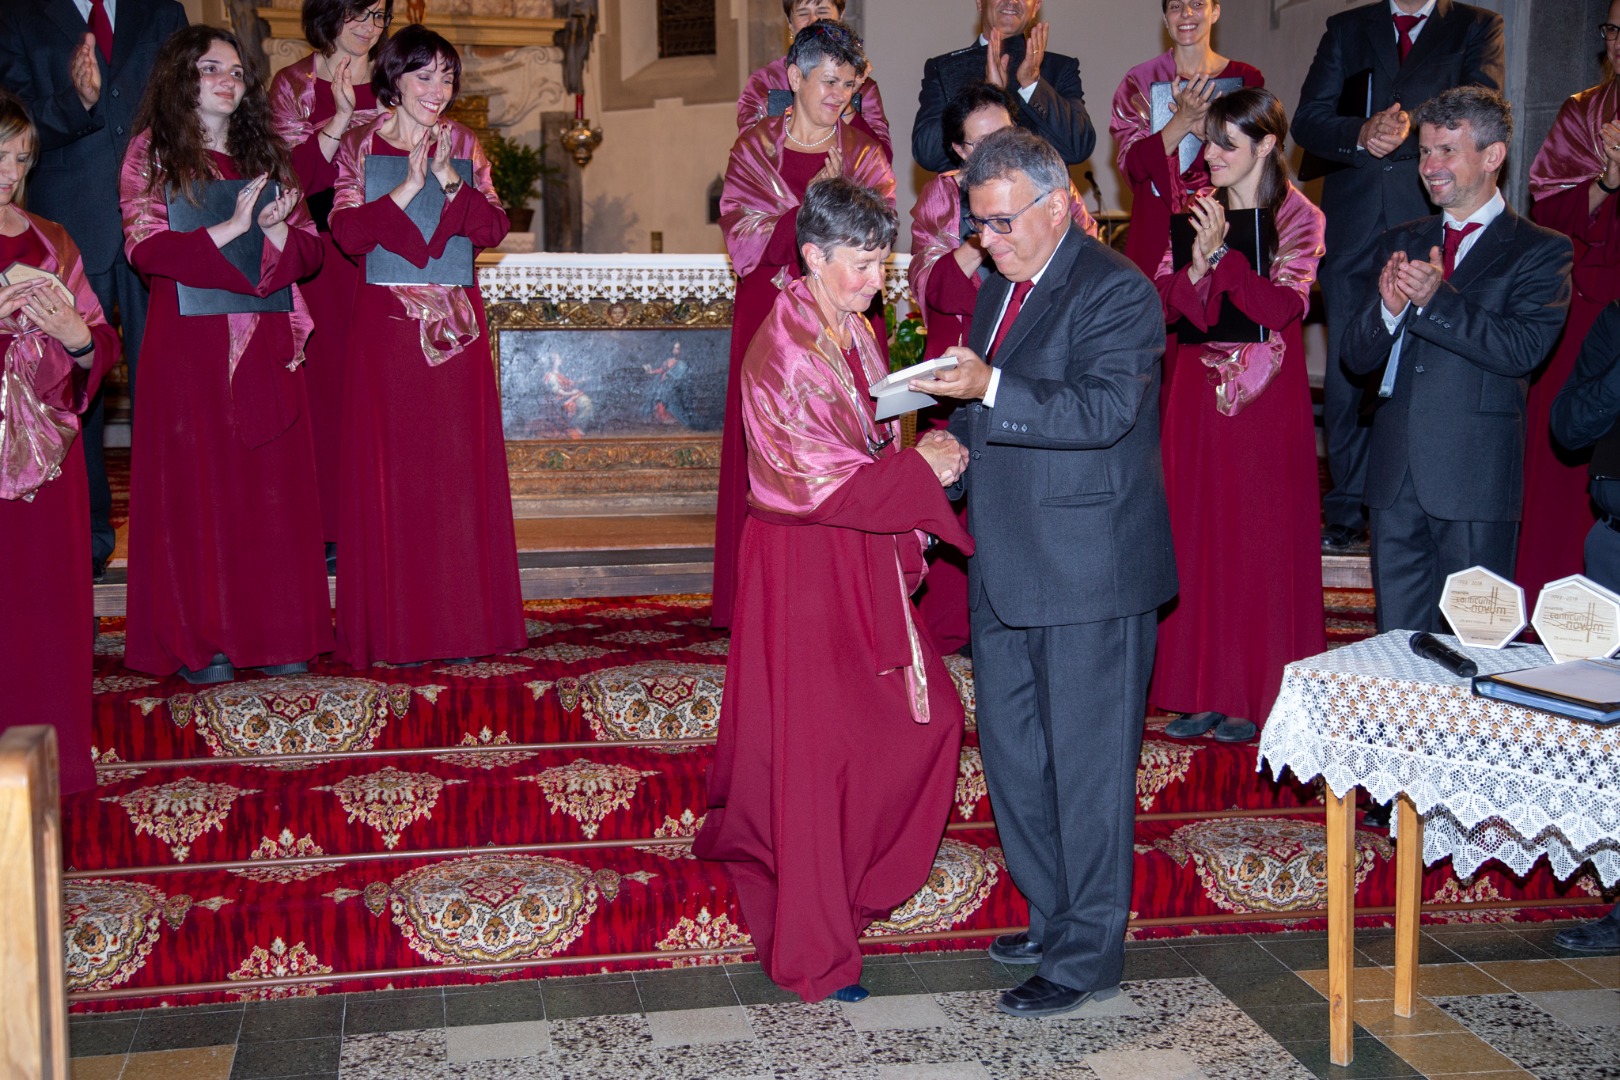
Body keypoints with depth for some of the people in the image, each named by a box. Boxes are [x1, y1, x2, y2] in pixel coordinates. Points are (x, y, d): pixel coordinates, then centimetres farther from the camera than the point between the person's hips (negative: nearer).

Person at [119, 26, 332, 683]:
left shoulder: (266, 155, 16)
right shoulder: (152, 153, 5)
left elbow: (308, 251, 10)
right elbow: (145, 247, -8)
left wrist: (274, 227, -10)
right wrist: (232, 227, -13)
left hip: (266, 343, 4)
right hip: (188, 342, -3)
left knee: (272, 484, 2)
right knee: (195, 486, -2)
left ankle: (275, 634, 8)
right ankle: (199, 642, 3)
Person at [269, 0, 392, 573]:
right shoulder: (293, 85, 6)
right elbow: (292, 172, -6)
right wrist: (339, 118, -15)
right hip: (319, 253, -2)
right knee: (323, 379, -5)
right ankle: (330, 529, -1)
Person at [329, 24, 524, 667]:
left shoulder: (462, 145, 11)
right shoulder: (361, 147, 5)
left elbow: (492, 228, 0)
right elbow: (347, 231, -8)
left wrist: (448, 183, -13)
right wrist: (408, 188, -15)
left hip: (455, 322, 2)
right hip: (386, 323, -2)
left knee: (459, 464, 1)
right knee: (390, 466, -2)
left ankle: (462, 617, 8)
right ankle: (396, 623, 5)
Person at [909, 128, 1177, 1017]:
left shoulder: (1116, 291, -12)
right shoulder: (999, 289, 16)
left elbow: (1106, 408, -25)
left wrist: (990, 390, -32)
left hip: (1089, 571, -9)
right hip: (1006, 567, 9)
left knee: (1087, 762, -1)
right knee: (1010, 750, 16)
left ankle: (1088, 951, 11)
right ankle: (1052, 916, 32)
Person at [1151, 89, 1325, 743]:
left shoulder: (1299, 219, -3)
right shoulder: (1195, 212, 10)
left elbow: (1283, 307, -17)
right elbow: (1164, 303, 2)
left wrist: (1223, 252, -21)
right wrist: (1198, 263, -16)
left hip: (1264, 402, -4)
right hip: (1196, 395, 4)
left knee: (1259, 540, 0)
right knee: (1197, 535, 6)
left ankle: (1257, 696, 10)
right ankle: (1204, 688, 15)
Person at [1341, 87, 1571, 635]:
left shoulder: (1540, 251, 0)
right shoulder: (1399, 244, 15)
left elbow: (1523, 350, -14)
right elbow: (1356, 356, 10)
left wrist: (1437, 298, -21)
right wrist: (1388, 307, -10)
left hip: (1476, 474, -4)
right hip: (1395, 472, 5)